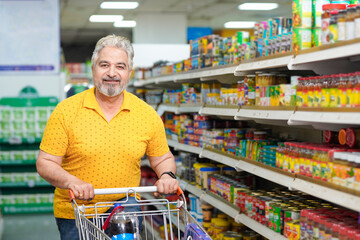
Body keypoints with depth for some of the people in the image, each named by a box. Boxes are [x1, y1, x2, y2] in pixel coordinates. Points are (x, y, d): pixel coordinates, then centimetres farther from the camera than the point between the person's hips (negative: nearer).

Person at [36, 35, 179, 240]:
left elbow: (163, 158, 10)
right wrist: (71, 182, -25)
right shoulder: (66, 110, -9)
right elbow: (45, 163, -8)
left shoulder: (147, 114, -2)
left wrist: (167, 176, -11)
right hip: (74, 214, -1)